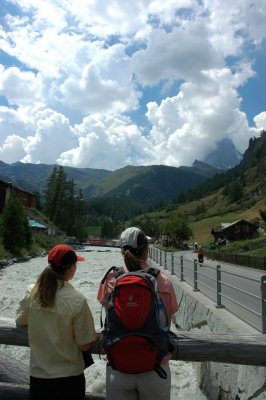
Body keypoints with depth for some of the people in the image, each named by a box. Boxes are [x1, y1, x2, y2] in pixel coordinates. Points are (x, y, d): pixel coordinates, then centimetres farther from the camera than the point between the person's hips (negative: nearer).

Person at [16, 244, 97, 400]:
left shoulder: (32, 292, -12)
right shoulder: (78, 300, -22)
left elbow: (20, 321, 7)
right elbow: (84, 345, -16)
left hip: (38, 375, 3)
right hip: (70, 376, -2)